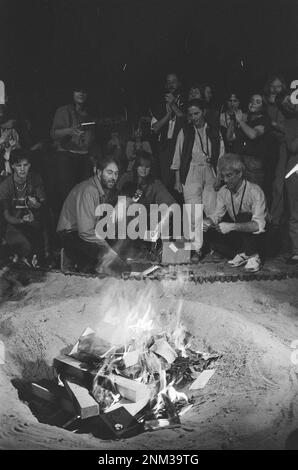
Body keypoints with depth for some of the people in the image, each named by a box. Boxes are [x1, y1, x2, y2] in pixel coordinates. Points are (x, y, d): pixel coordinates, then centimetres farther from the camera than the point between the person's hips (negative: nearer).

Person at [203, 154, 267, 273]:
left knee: (243, 217, -33)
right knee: (208, 232, -13)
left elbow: (258, 225, -32)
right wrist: (207, 222, -23)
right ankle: (240, 254, -6)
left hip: (254, 236, -5)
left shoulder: (254, 191, -22)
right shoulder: (223, 191, -3)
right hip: (236, 236, 6)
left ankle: (253, 256, -15)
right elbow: (216, 215, 1)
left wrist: (232, 226, -43)